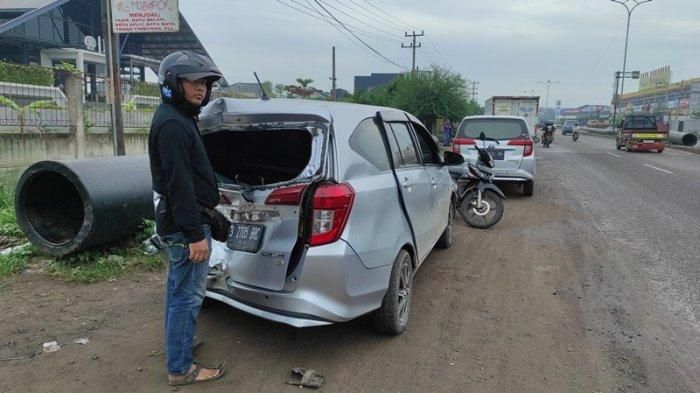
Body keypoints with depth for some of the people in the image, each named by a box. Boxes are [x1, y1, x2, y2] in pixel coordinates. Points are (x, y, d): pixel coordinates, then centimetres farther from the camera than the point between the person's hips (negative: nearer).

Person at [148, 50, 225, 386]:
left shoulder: (176, 118, 15)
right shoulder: (172, 124, -18)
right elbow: (179, 184, -24)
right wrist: (195, 234, -24)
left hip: (175, 223, 11)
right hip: (184, 226, -11)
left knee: (178, 289, 22)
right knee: (188, 295, -2)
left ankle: (177, 343, 39)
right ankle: (181, 369, 10)